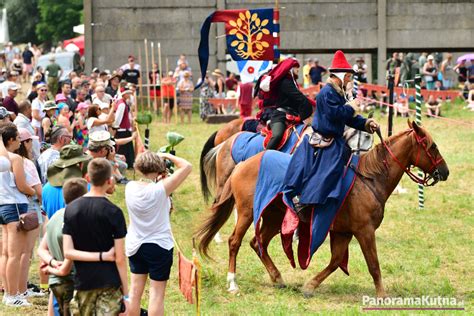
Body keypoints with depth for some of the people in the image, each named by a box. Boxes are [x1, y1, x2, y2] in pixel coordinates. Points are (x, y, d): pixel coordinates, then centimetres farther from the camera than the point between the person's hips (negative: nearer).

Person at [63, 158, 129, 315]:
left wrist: (100, 256, -6)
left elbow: (68, 252, -5)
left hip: (82, 282, 4)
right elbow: (120, 258, -9)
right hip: (109, 284, -4)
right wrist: (126, 293, -2)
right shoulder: (114, 212, -10)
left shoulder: (71, 209, 2)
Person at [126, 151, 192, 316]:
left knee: (135, 289, 15)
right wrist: (167, 156, -6)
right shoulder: (161, 189, -23)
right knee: (157, 293, 3)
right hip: (159, 246, -5)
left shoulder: (130, 187, -9)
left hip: (134, 246, 5)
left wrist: (158, 179, 2)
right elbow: (187, 166, -18)